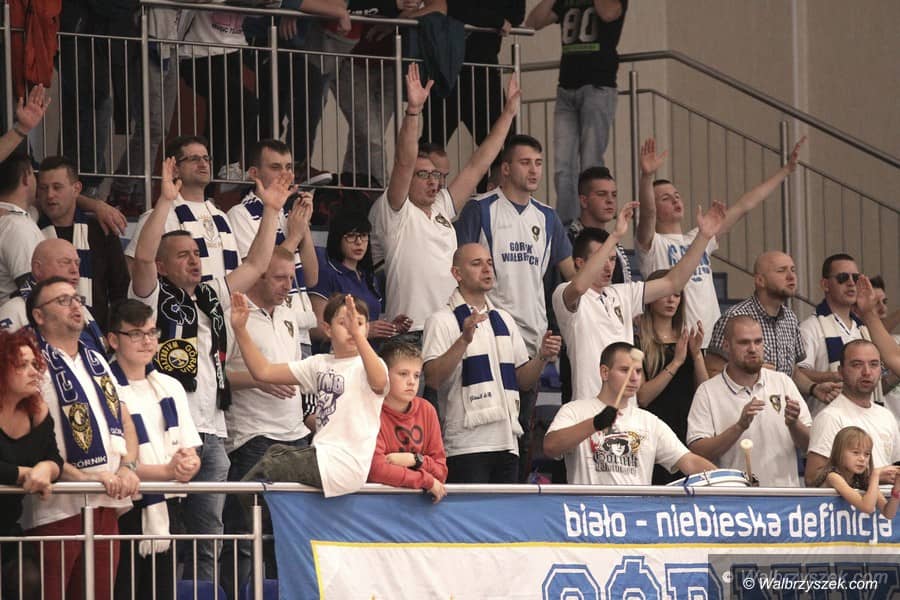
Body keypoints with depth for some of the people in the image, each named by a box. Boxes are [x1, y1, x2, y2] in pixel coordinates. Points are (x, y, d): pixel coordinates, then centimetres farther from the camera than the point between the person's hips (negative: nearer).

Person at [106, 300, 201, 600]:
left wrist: (189, 465, -10)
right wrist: (167, 471, -20)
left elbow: (190, 451, 14)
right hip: (126, 508, -6)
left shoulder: (170, 387, 14)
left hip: (165, 509, 6)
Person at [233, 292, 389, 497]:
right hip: (323, 456, 7)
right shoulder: (320, 365, 14)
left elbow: (379, 381, -34)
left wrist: (357, 334, -44)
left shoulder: (368, 365, -7)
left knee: (267, 467, -7)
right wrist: (240, 330, 0)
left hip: (347, 464, -7)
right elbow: (263, 371, 11)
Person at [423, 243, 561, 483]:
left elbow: (523, 380, 20)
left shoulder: (503, 319, 21)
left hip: (506, 443, 6)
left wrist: (542, 357, 1)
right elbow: (432, 378, -13)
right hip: (467, 445, -6)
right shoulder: (442, 321, 0)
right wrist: (464, 340, -24)